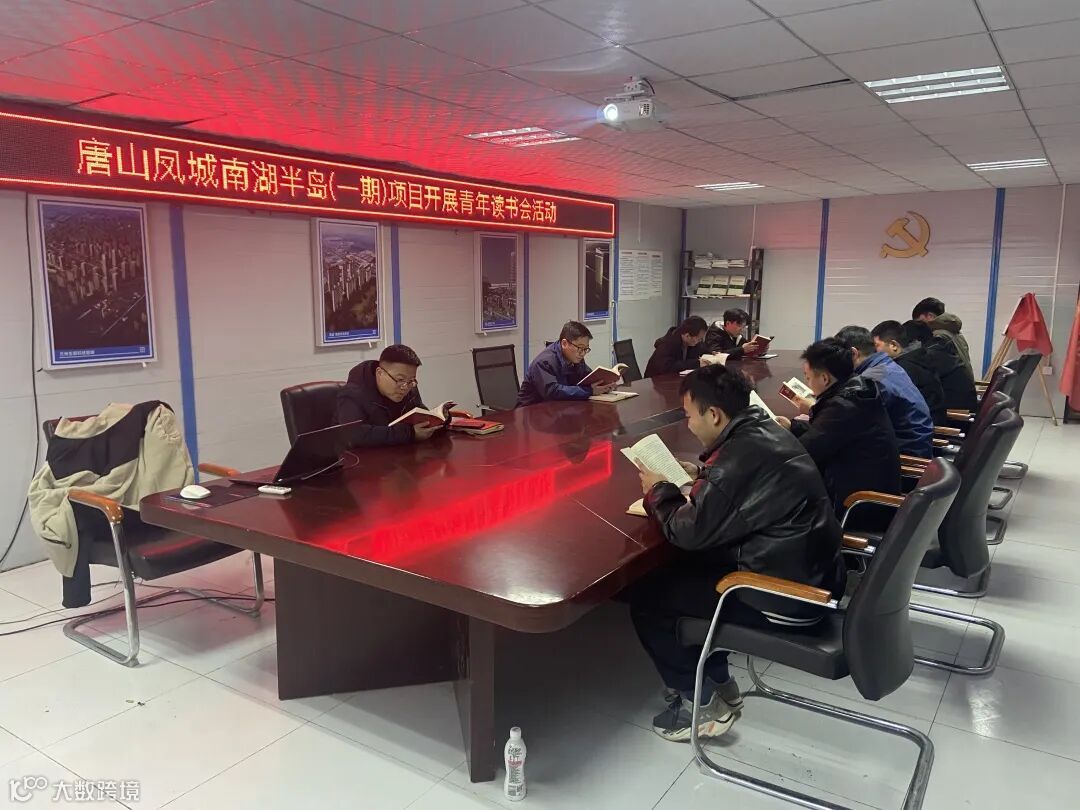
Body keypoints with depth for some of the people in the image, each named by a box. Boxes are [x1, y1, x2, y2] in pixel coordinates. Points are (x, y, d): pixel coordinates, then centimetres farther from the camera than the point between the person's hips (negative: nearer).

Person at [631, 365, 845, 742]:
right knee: (684, 570, 22)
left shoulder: (740, 455, -25)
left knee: (646, 596, -1)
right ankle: (718, 683, 29)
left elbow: (689, 532, -17)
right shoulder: (766, 431, 3)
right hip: (813, 574, 10)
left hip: (788, 597, -10)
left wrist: (659, 492, -1)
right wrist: (703, 477, 9)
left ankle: (700, 702, 13)